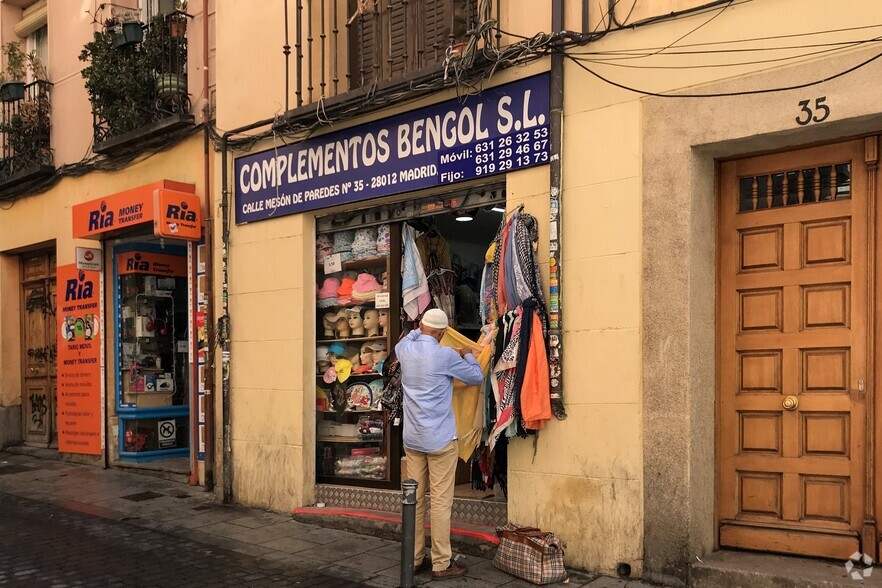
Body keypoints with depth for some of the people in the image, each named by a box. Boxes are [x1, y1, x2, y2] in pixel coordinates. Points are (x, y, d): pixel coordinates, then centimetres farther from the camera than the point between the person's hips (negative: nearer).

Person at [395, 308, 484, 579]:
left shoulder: (405, 351, 3)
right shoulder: (445, 355, -12)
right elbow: (476, 377, 2)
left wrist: (420, 330, 39)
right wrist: (468, 354, 19)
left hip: (412, 439, 6)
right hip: (440, 439, -6)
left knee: (415, 499, 10)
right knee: (441, 501, -1)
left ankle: (414, 559, 18)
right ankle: (442, 564, 4)